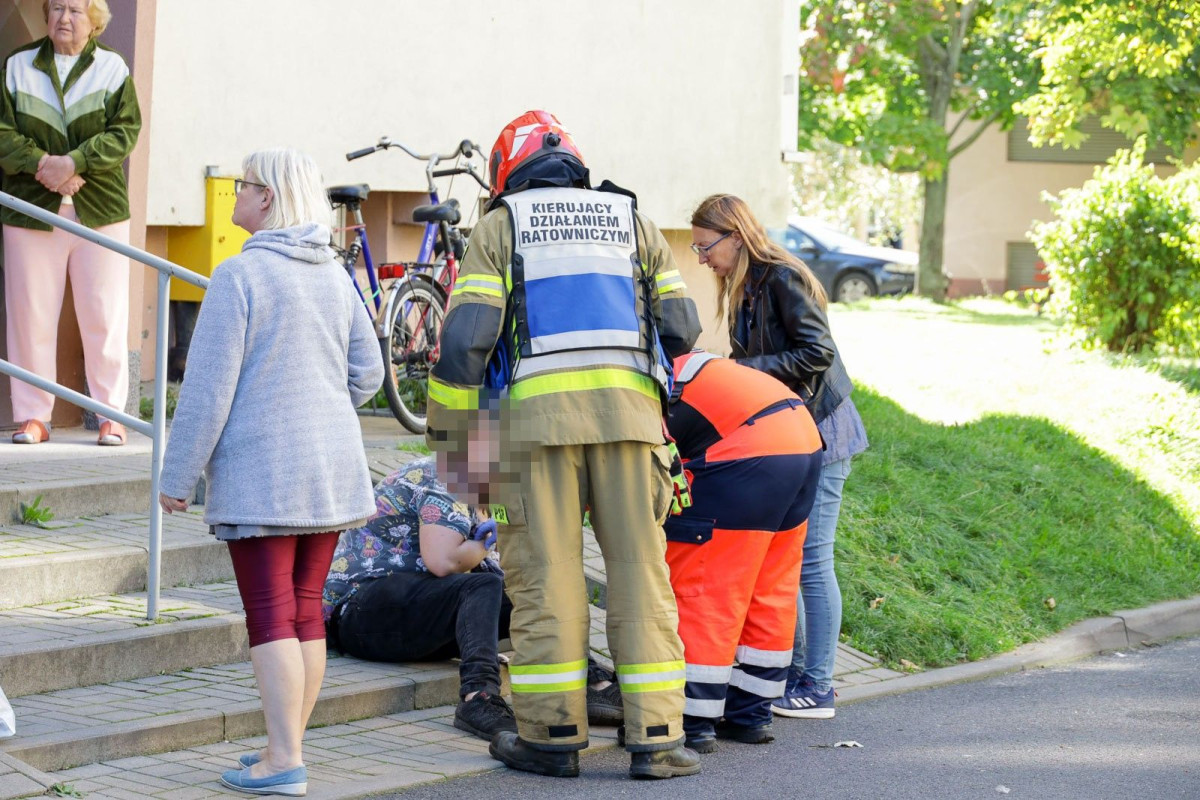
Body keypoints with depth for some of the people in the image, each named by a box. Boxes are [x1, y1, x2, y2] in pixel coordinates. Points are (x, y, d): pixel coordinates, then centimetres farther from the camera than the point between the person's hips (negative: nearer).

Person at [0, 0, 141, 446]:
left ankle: (111, 415, 7)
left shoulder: (113, 69, 6)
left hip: (100, 210, -1)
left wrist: (73, 162, -17)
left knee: (105, 317, -1)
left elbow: (124, 132, -4)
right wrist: (41, 166, -15)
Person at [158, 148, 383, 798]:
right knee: (305, 610, 12)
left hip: (258, 472, -7)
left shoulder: (239, 275, -12)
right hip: (329, 470, 7)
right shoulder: (334, 276, 9)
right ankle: (287, 747, 19)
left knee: (271, 618, -5)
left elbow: (208, 389, -13)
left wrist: (177, 478, -6)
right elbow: (367, 372, 14)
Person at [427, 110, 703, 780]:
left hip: (538, 408, -2)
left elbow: (465, 336, 2)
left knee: (545, 573, 3)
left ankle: (554, 734, 6)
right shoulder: (633, 222, 19)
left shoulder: (500, 226, 11)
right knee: (639, 569, 3)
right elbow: (681, 330, 16)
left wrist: (447, 435, 8)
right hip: (630, 408, 2)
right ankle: (656, 740, 2)